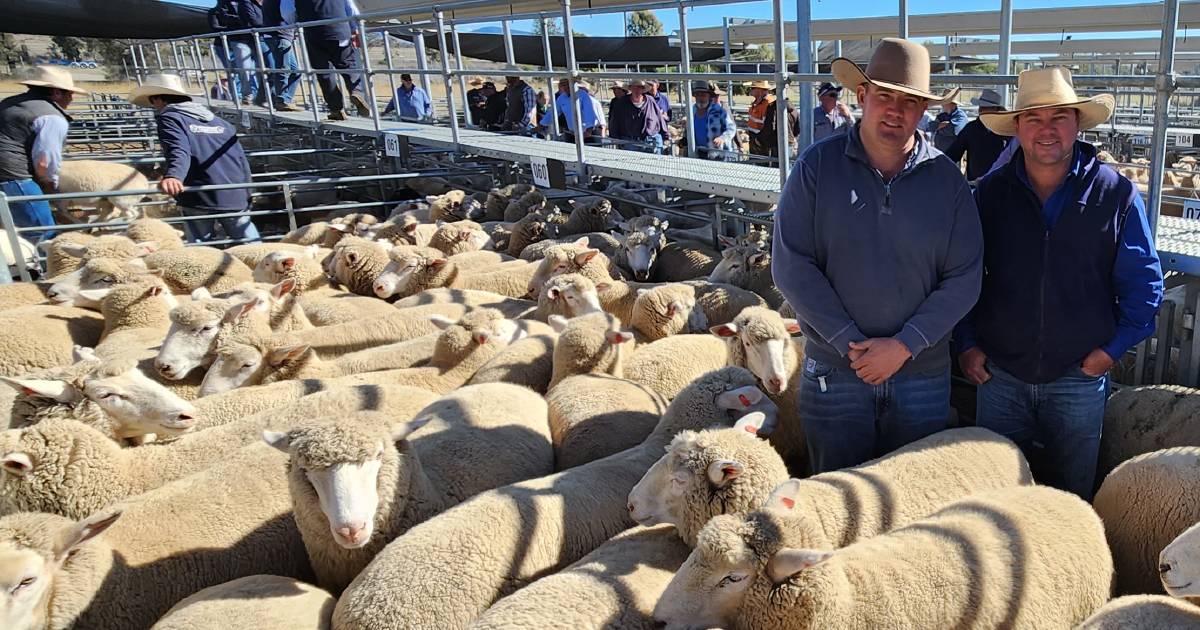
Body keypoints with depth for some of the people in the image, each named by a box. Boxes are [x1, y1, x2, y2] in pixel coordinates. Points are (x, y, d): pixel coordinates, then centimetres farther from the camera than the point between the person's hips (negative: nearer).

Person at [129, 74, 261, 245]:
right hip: (236, 196, 5)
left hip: (200, 198, -5)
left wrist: (172, 176, -36)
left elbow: (178, 152, -18)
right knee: (251, 245, 13)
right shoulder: (219, 122, 21)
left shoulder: (169, 118, 3)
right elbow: (241, 160, 21)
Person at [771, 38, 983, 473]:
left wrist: (904, 346, -14)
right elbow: (792, 266, -11)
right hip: (833, 370, -1)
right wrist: (849, 343, -15)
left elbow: (964, 279, -3)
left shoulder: (947, 180, 0)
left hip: (923, 373, 2)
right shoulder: (817, 167, -5)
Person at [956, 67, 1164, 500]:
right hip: (999, 374, 1)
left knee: (1071, 498, 14)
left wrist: (1114, 348, -5)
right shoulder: (990, 194, -1)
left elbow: (1143, 283, 1)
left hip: (1079, 379, -1)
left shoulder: (1116, 194, -4)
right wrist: (967, 344, -1)